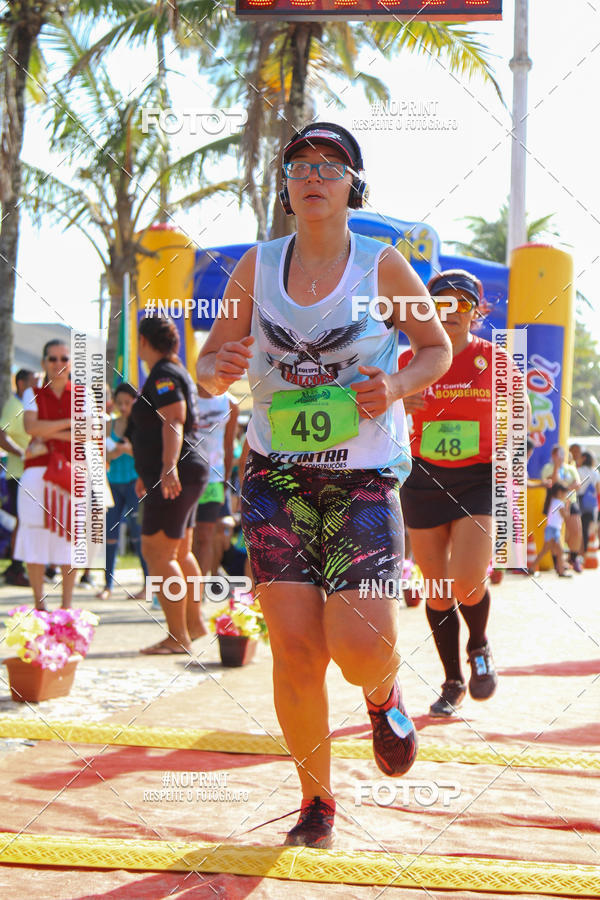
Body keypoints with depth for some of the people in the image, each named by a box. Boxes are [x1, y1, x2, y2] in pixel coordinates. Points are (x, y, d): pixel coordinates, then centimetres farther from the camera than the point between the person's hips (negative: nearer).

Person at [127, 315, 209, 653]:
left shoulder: (163, 375, -11)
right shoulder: (176, 373, 21)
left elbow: (173, 422, -25)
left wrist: (168, 468, -36)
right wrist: (147, 473, 35)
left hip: (171, 479, -11)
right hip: (184, 476, 11)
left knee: (158, 553, -12)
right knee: (180, 553, 19)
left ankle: (178, 637, -13)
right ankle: (195, 622, 29)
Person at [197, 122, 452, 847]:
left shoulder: (382, 266, -2)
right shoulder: (256, 267, 3)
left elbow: (436, 347, 10)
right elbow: (208, 365, 9)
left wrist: (397, 387, -10)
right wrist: (219, 369, -15)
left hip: (365, 476, -1)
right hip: (277, 476, 2)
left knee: (360, 649, -13)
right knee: (294, 649, -5)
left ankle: (384, 697, 26)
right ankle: (316, 800, 16)